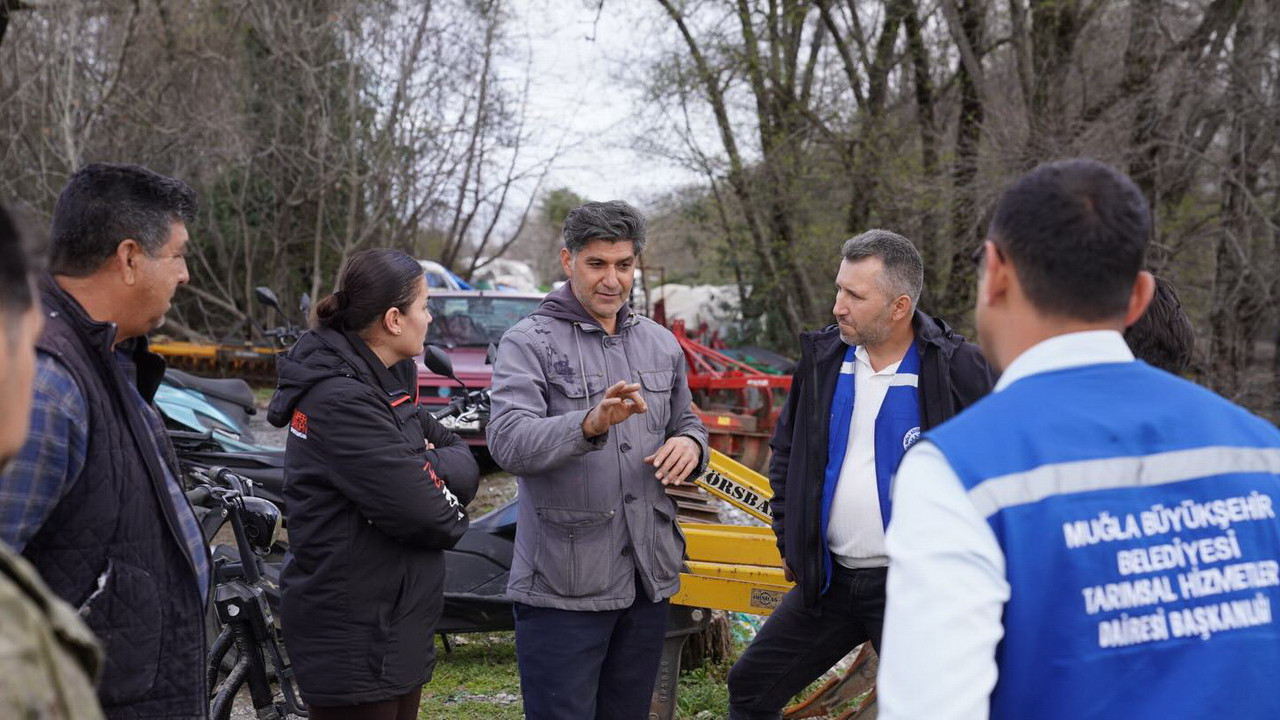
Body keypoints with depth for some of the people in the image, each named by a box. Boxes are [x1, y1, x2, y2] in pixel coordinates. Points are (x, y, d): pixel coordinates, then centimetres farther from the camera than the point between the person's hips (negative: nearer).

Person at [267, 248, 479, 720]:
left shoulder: (386, 381, 11)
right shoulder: (341, 399, -21)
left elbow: (463, 460, 9)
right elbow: (423, 514, -24)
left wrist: (428, 467, -11)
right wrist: (450, 511, -3)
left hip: (396, 627, 10)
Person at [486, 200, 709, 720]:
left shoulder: (660, 345, 12)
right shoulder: (529, 342, -7)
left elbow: (685, 422, 24)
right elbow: (508, 443, -21)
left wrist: (690, 443, -1)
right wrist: (591, 424, -39)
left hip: (647, 580, 6)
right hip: (562, 585, -6)